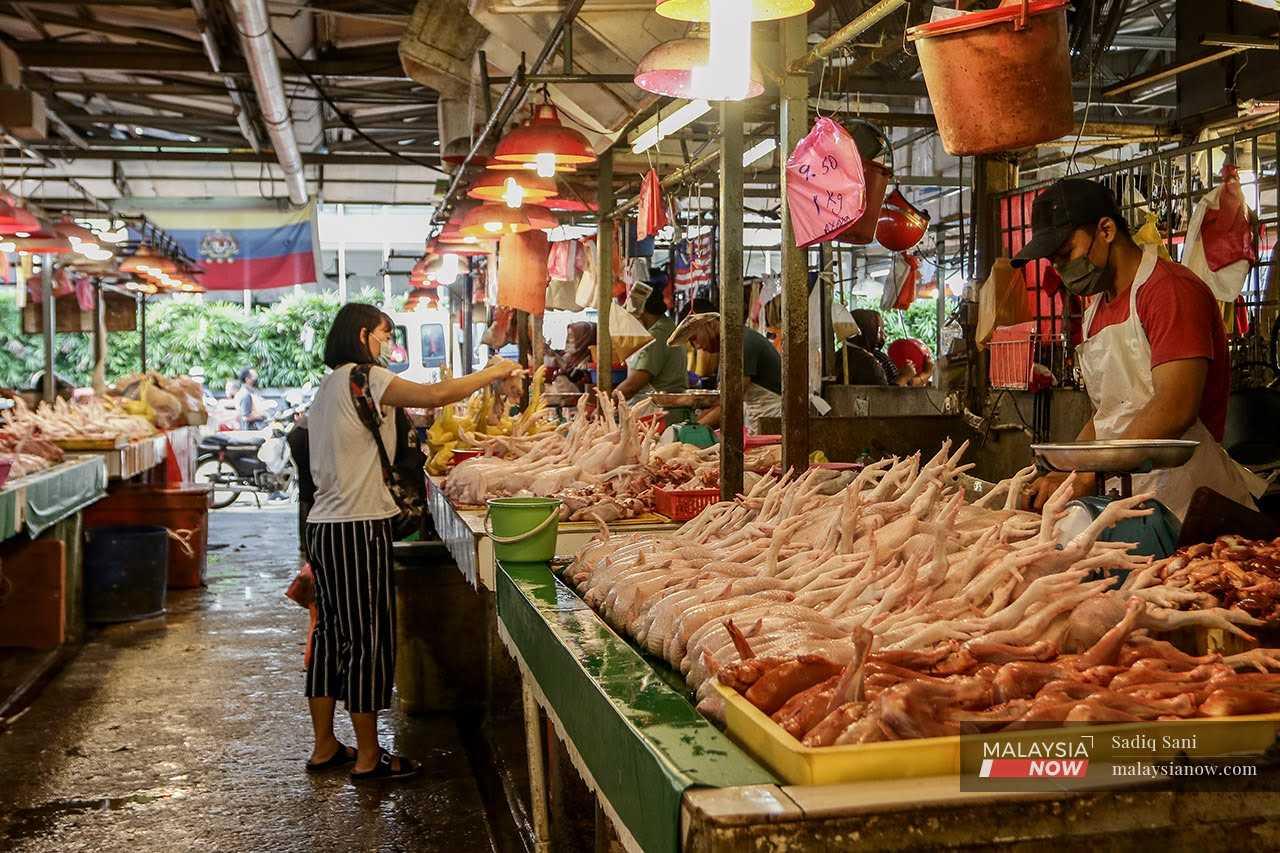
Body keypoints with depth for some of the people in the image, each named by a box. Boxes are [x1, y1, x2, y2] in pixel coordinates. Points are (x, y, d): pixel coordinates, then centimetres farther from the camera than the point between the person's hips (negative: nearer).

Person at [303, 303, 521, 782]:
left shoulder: (326, 387, 18)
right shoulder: (362, 376, -11)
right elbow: (434, 396, -22)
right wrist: (493, 373, -10)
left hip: (325, 525, 10)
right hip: (359, 527, -10)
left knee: (331, 633, 14)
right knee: (368, 636, -2)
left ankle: (324, 748, 22)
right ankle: (368, 758, 6)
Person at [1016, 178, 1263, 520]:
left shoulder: (1172, 289, -9)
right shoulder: (1098, 307, 19)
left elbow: (1176, 409, -20)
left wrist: (1086, 476, -23)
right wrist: (1056, 475, 6)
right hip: (1122, 500, 7)